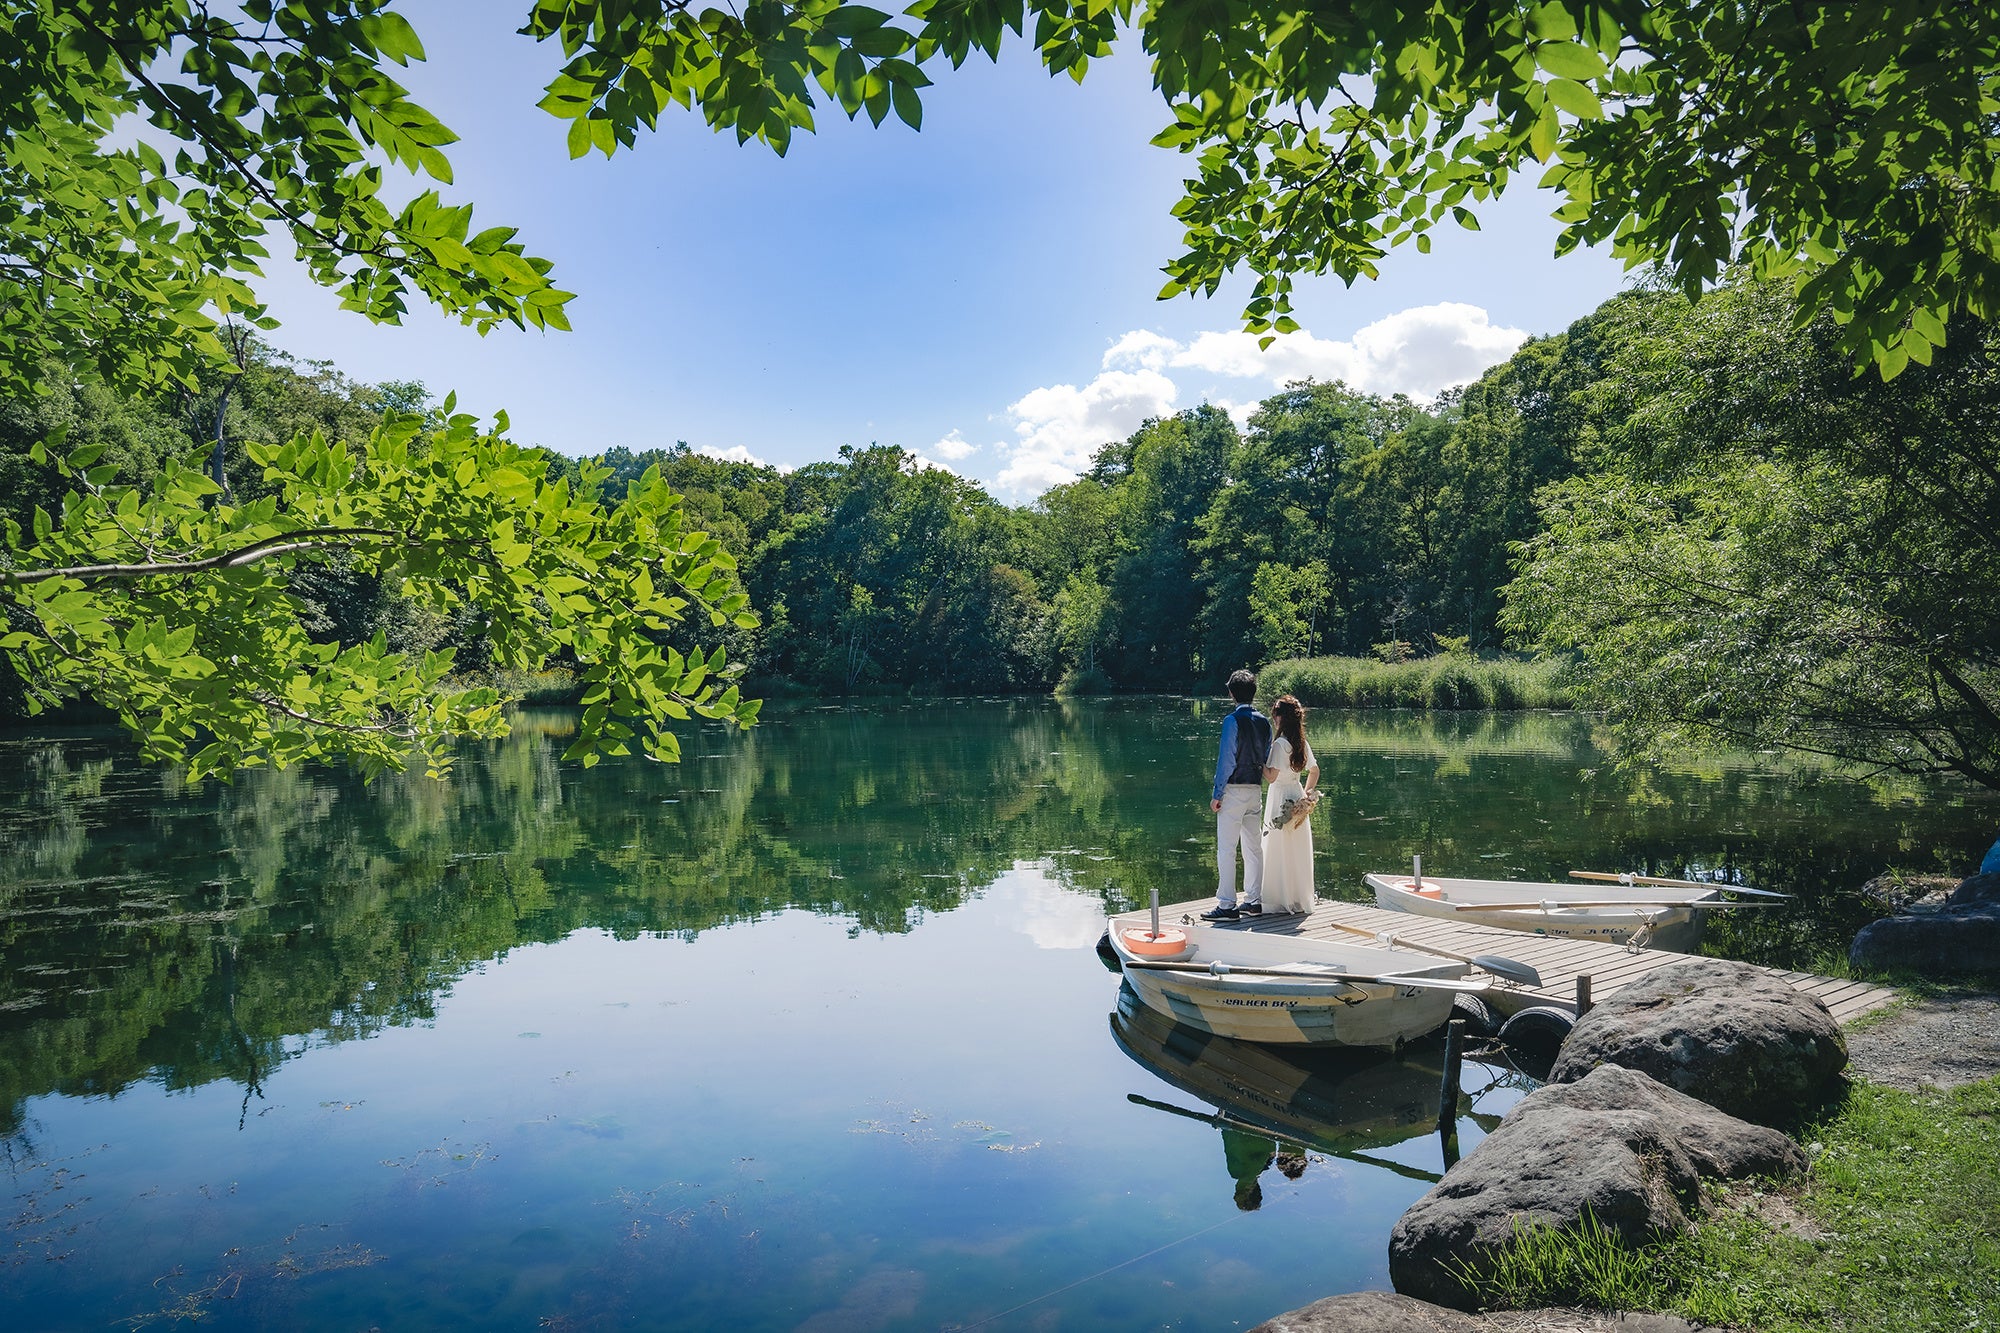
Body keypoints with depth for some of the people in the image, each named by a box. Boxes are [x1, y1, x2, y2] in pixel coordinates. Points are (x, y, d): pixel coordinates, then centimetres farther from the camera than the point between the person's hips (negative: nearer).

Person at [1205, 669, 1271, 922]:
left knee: (1226, 848, -4)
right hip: (1256, 788, 7)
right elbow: (1266, 757, 12)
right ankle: (1254, 901, 19)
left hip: (1234, 789, -7)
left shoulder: (1232, 720, -13)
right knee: (1253, 846, 13)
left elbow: (1226, 759, -15)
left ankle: (1226, 906, -4)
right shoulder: (1264, 721, 8)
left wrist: (1216, 794, -11)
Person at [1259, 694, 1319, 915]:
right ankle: (1300, 900, 20)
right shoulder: (1302, 743, 8)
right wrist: (1307, 792, 18)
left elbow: (1271, 776, -19)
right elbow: (1314, 770, 17)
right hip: (1297, 797, 8)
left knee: (1280, 851, -1)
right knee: (1298, 851, 13)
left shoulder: (1280, 744, -16)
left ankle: (1282, 900, 3)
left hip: (1281, 799, -8)